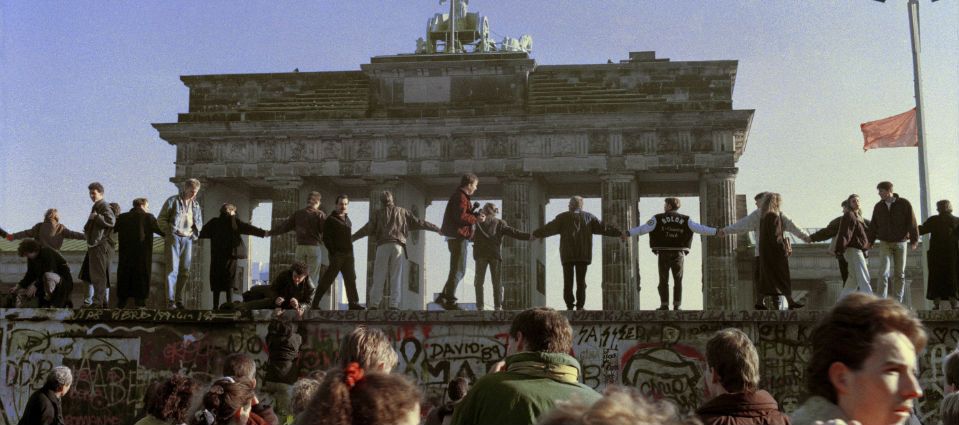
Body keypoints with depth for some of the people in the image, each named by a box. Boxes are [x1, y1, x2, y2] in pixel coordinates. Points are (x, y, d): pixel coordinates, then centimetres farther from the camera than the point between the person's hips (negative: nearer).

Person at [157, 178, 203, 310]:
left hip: (188, 239, 5)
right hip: (174, 238, -5)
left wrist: (195, 234, 8)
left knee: (185, 271, 4)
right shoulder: (173, 201, 0)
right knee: (172, 269, -8)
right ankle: (170, 300, -9)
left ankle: (179, 299, 11)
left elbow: (199, 222, 24)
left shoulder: (196, 205, 15)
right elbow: (161, 219, 0)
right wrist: (169, 231, -8)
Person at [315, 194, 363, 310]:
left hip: (348, 255, 7)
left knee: (351, 279, 5)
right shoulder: (330, 220, -6)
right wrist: (333, 253, -16)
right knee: (327, 280, -5)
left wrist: (350, 252, 13)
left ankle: (353, 303, 7)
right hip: (337, 254, -7)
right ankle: (315, 303, 1)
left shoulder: (348, 220, 17)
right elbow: (326, 238, -11)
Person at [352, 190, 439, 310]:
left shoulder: (377, 213, 15)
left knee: (379, 277, 2)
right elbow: (419, 223, 17)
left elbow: (367, 229, 4)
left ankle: (374, 305, -5)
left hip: (383, 246, 0)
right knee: (396, 277, -1)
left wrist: (351, 238, 9)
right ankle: (394, 304, -11)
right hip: (398, 246, 0)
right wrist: (438, 229, 23)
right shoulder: (402, 212, 18)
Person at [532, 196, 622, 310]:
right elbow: (603, 228, 9)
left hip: (567, 254, -1)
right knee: (581, 281, 4)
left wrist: (535, 234, 7)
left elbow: (549, 228, 0)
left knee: (568, 280, 3)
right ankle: (579, 306, 0)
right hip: (583, 254, 1)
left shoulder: (563, 217, 5)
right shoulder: (588, 217, 9)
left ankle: (569, 305, -2)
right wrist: (620, 233, 15)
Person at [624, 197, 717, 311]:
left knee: (663, 281, 7)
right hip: (678, 254, 1)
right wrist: (716, 231, 2)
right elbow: (700, 228, -2)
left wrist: (628, 233, -18)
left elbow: (643, 228, -14)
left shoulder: (658, 218, -3)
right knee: (678, 281, 11)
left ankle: (664, 305, 2)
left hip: (664, 254, -1)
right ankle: (676, 306, 6)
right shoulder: (685, 220, 3)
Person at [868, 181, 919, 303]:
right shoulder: (878, 206, 4)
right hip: (885, 243, 1)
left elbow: (912, 223, -7)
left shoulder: (904, 204, -5)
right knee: (884, 272, -13)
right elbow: (873, 225, 8)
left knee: (899, 274, 5)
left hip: (900, 243, -1)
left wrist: (914, 241, -13)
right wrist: (870, 241, 2)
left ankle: (897, 301, 12)